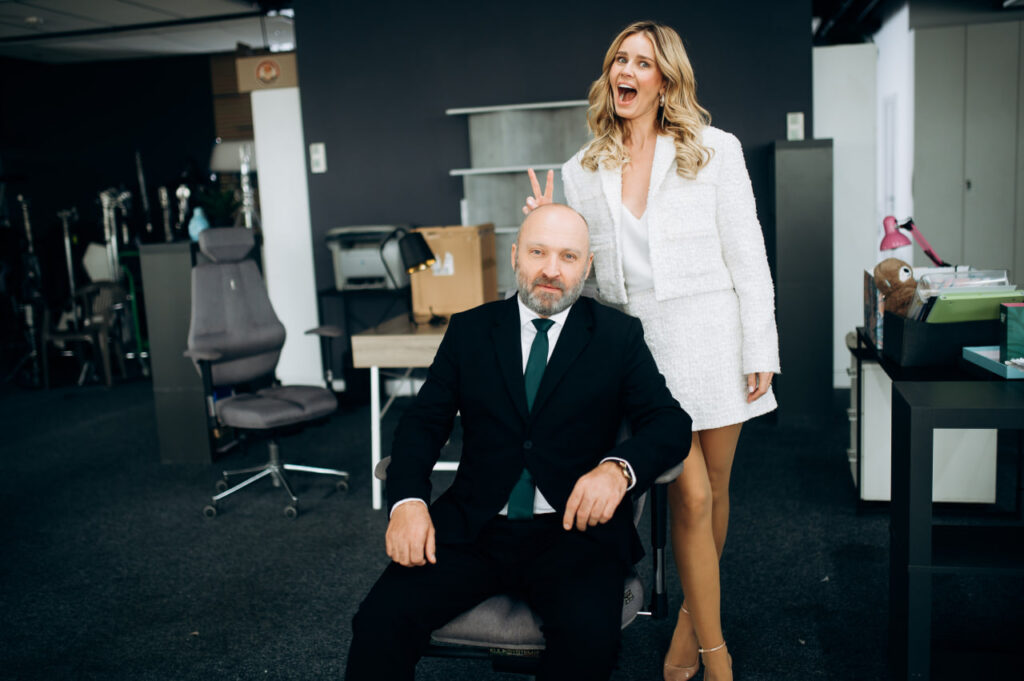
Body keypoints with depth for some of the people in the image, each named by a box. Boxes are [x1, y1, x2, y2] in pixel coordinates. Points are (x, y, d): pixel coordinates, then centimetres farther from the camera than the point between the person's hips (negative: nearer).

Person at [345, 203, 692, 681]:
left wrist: (618, 468, -22)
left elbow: (671, 424, 0)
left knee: (589, 632, -29)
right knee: (381, 618, -21)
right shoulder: (468, 330, 11)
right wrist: (407, 500, -13)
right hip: (472, 529, 1)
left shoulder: (619, 336, 7)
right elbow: (423, 421, 7)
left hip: (574, 527, -1)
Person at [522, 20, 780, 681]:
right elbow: (588, 267, 14)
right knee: (691, 495, -6)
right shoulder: (582, 170, 9)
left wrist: (760, 351, -5)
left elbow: (747, 254, 0)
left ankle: (692, 615, 34)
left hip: (711, 334, 0)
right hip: (636, 340, 0)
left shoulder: (715, 150, 3)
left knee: (714, 489, 10)